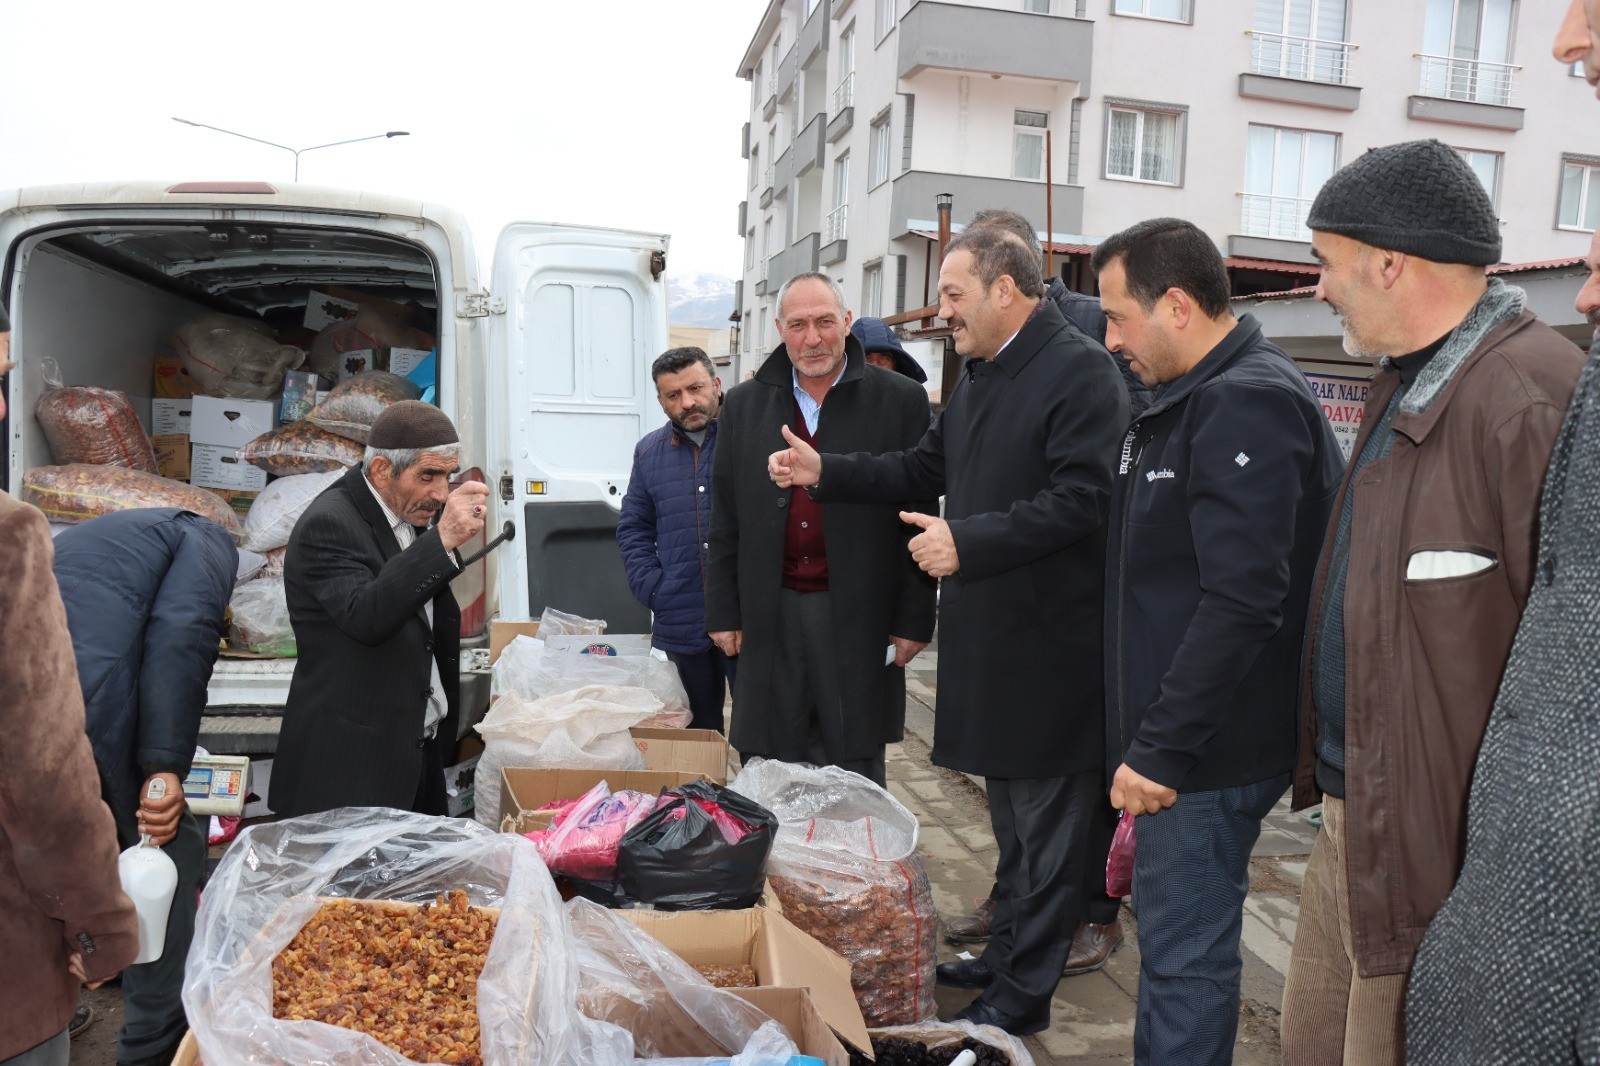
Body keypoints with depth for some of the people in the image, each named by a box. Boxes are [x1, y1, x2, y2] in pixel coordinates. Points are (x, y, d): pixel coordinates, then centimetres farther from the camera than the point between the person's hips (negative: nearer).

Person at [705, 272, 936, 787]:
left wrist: (914, 618, -4)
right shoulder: (744, 404, 9)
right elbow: (725, 519, 11)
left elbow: (920, 513, -1)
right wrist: (723, 611, 7)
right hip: (770, 615, 3)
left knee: (855, 776, 7)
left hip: (858, 616, -2)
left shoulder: (901, 401, 0)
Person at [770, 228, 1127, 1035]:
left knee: (1048, 825, 4)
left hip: (1049, 643, -9)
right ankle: (1005, 955, 36)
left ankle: (1023, 994, 17)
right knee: (1011, 813, 21)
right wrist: (825, 472, 13)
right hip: (989, 635, 9)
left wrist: (966, 541, -23)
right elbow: (925, 468, 21)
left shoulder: (1078, 371, -15)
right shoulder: (978, 376, 15)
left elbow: (1081, 500, -23)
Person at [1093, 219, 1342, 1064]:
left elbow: (1242, 600, -25)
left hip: (1207, 753, -10)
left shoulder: (1246, 404, -17)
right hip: (1173, 741, 10)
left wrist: (1161, 748, -21)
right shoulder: (1197, 399, 15)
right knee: (1173, 940, 20)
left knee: (1185, 957, 1)